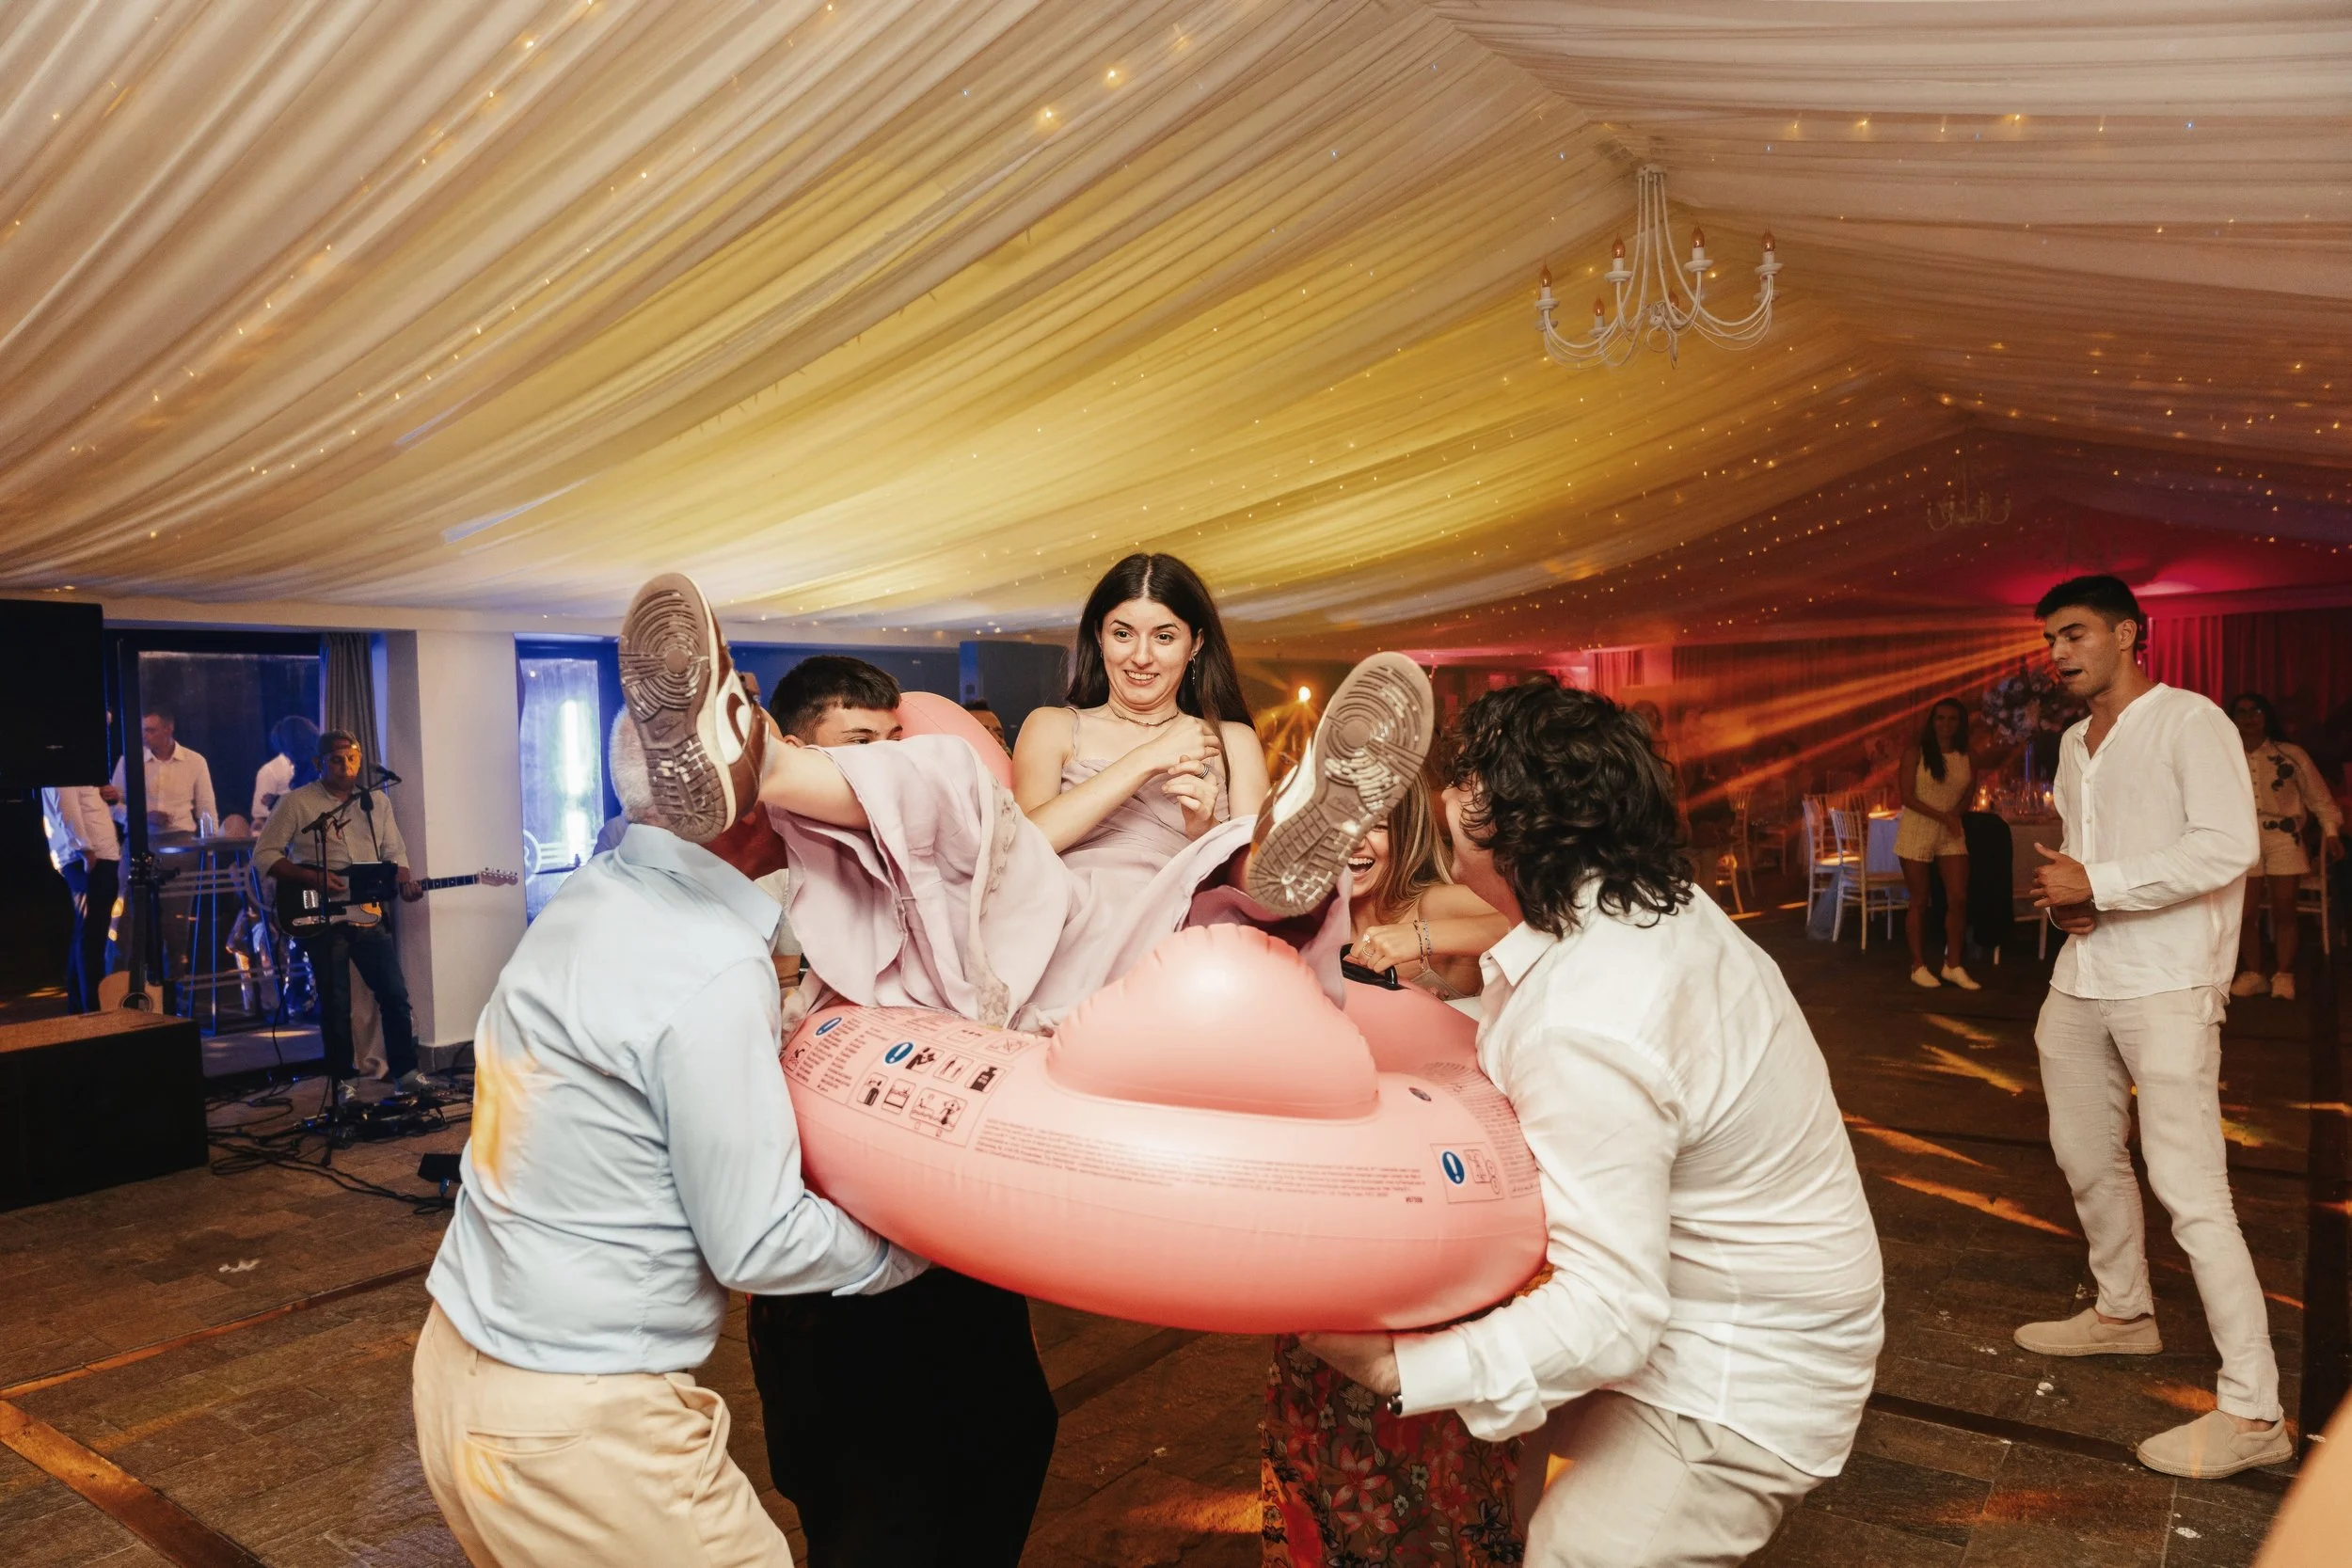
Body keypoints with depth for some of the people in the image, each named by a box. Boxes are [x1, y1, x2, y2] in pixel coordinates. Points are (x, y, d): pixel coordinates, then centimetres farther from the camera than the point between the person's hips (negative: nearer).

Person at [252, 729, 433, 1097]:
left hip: (369, 914, 3)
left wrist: (403, 880, -9)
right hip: (321, 919, -3)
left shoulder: (377, 802, 11)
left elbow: (395, 853, 13)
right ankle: (341, 1082, 13)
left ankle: (405, 1072, 11)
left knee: (395, 994, 0)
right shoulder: (296, 802, -1)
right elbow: (263, 855, -2)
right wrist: (312, 878, -15)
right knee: (336, 1005, 0)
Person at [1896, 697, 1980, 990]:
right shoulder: (1917, 752, -6)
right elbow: (1907, 797, -9)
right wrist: (1942, 816, -16)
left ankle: (1953, 966, 9)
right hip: (1916, 831, -3)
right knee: (1919, 901, 2)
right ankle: (1919, 966, 11)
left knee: (1959, 898, -3)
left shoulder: (1967, 756, 4)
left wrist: (1956, 815, -6)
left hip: (1951, 833, 3)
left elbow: (1968, 795, 13)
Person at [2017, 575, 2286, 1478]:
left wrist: (2096, 886, -18)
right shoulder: (2075, 742, 15)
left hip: (2166, 988, -8)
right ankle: (2123, 1314, 38)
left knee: (2189, 1190, -10)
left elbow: (2228, 847, -21)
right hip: (2082, 981, 9)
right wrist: (2063, 889, 2)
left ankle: (2253, 1412, -3)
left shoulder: (2189, 722, -10)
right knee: (2087, 1159, 18)